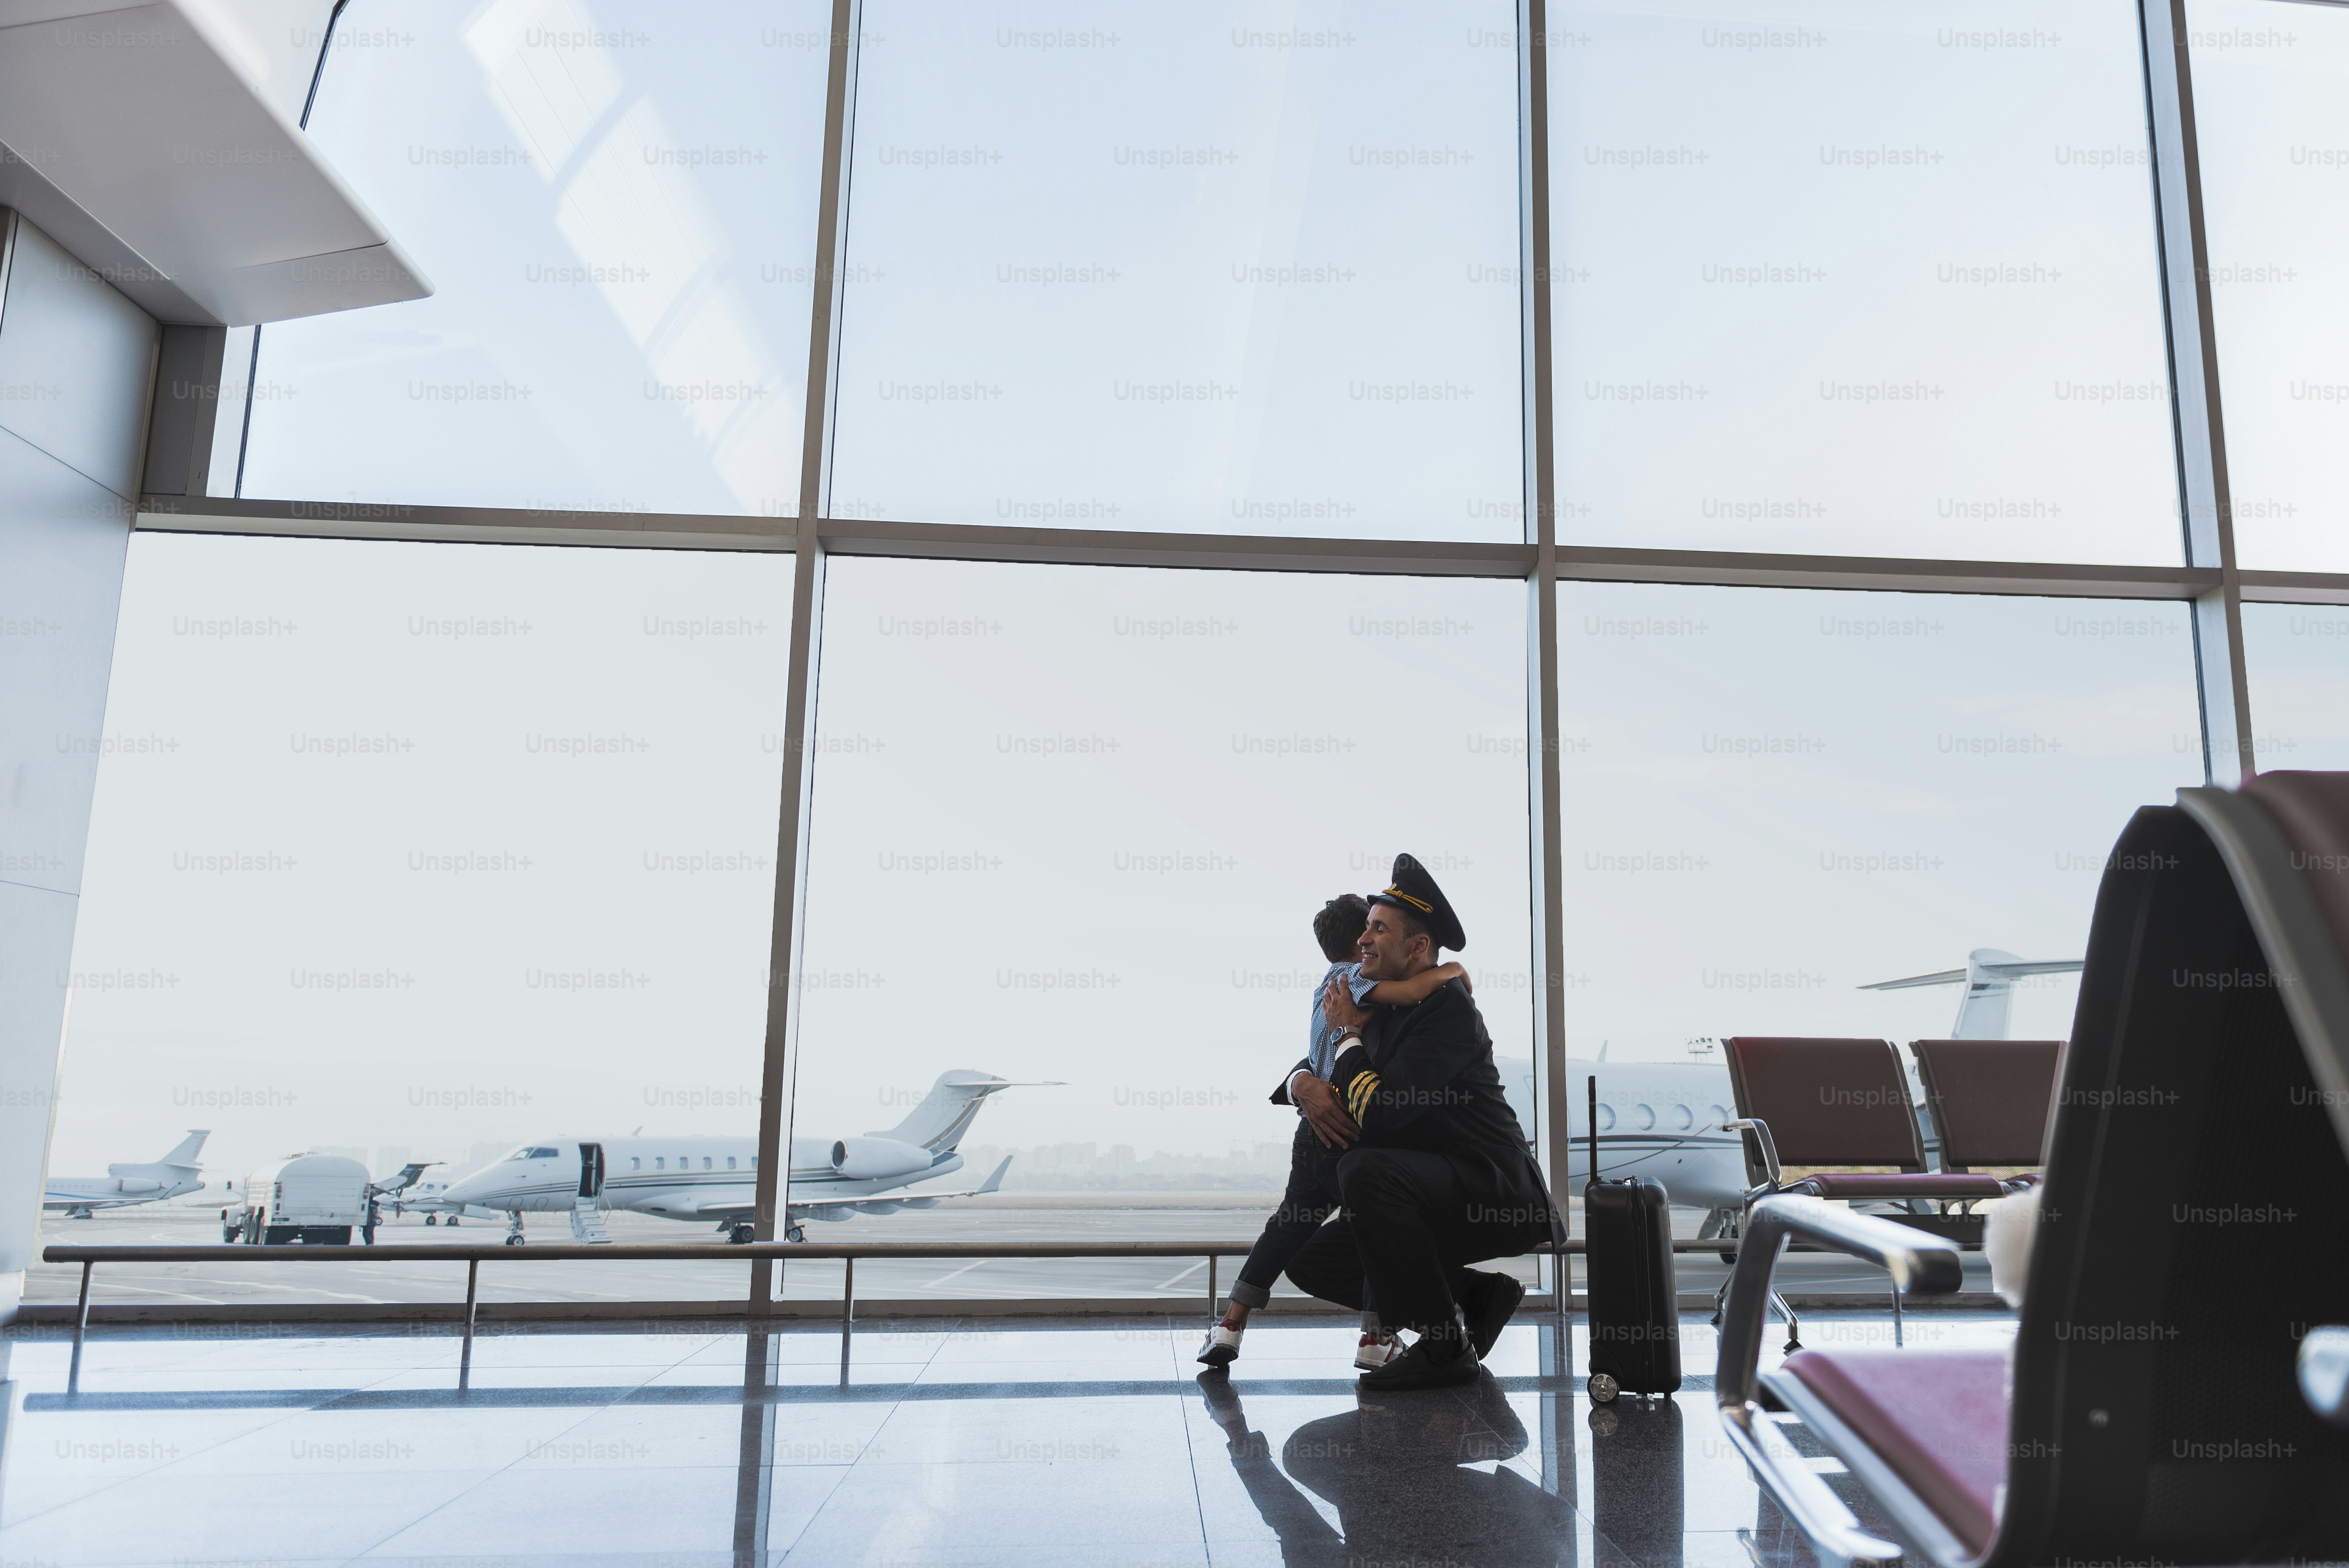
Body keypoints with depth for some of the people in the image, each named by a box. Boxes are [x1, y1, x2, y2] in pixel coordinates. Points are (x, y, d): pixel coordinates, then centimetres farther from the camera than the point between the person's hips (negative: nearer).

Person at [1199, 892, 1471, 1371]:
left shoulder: (1329, 983, 17)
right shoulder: (1356, 976, -7)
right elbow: (1409, 993, -24)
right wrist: (1451, 970, -8)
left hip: (1315, 1130, 7)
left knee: (1290, 1225, 17)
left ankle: (1230, 1325, 15)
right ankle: (1375, 1338, 15)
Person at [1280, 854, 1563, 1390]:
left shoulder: (1448, 1007, -19)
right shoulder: (1381, 1007, 9)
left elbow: (1379, 1113, -27)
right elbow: (1312, 1064, 18)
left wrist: (1350, 1032, -12)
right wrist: (1304, 1084, -7)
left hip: (1498, 1199, -9)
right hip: (1436, 1198, 9)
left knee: (1366, 1169, -32)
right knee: (1311, 1262, 4)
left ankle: (1445, 1348, -17)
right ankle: (1472, 1296, 12)